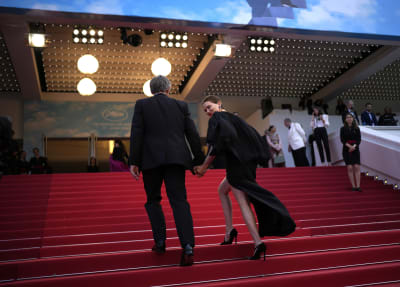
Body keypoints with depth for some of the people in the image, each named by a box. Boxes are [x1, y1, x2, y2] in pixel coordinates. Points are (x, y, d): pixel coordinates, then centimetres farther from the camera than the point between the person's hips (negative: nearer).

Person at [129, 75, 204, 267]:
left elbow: (136, 134, -1)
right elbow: (193, 134, 10)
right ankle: (187, 246, -17)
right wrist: (199, 160, 14)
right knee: (179, 201, -3)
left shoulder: (142, 105, 8)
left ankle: (160, 241, 13)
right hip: (176, 158, 1)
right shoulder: (180, 105, 13)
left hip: (151, 159, -1)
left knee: (153, 200, 17)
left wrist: (134, 162, -1)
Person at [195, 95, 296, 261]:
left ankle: (258, 242, -15)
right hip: (246, 163, 9)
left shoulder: (217, 119, -7)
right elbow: (253, 136, 18)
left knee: (243, 203, -8)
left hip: (236, 165, -9)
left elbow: (216, 147, -20)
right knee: (222, 191, 24)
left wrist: (204, 167, -13)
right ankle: (229, 231, 21)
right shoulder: (232, 118, 17)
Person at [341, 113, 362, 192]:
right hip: (346, 149, 0)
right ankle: (353, 186, -2)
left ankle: (358, 186, -8)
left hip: (355, 149, 1)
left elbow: (359, 139, 2)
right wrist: (349, 146, -15)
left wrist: (354, 146, -14)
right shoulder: (343, 129, 5)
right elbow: (342, 139, -2)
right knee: (350, 168, -5)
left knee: (356, 167, -7)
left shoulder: (356, 128, 7)